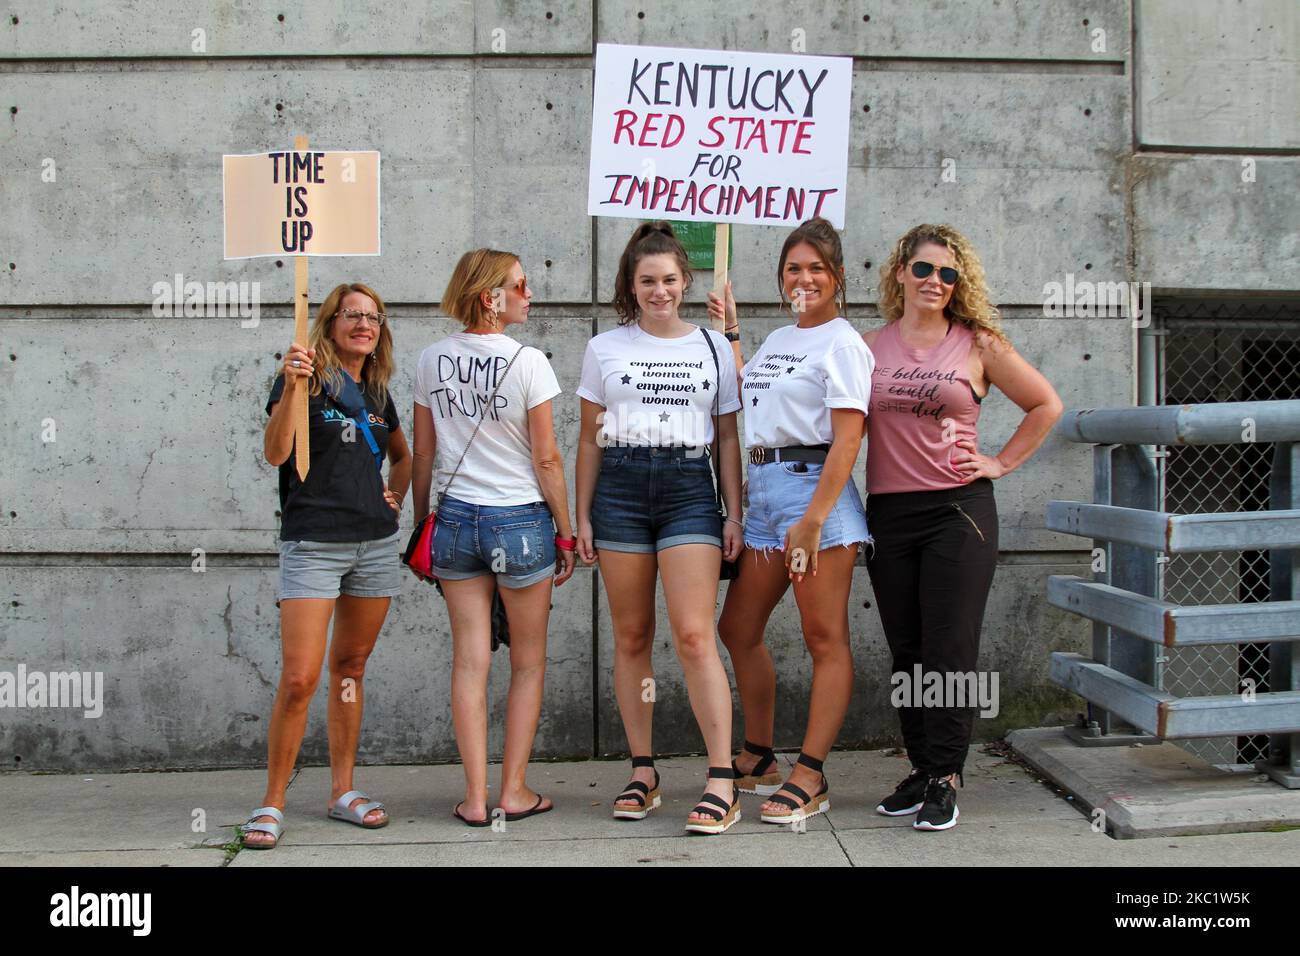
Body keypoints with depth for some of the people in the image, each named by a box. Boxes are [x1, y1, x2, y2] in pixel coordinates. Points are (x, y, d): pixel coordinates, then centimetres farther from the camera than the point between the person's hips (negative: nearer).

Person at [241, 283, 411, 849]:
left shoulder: (377, 394, 14)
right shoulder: (308, 378, -4)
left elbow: (403, 456, 31)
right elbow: (275, 453, -18)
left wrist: (393, 498, 14)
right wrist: (291, 389, -30)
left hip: (374, 544, 6)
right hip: (312, 544, -5)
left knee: (350, 666, 11)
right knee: (300, 678, -10)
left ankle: (342, 791, 20)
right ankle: (272, 803, 3)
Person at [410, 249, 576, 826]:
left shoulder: (431, 360, 2)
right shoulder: (527, 362, -11)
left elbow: (422, 454, 7)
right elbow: (546, 459, -9)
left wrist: (421, 522, 17)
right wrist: (566, 532, -1)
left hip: (454, 518, 4)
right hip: (520, 520, -4)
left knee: (469, 660, 7)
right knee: (528, 663, 10)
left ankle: (475, 798, 10)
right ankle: (514, 793, 15)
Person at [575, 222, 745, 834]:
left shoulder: (713, 347, 9)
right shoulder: (605, 349, 9)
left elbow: (727, 438, 11)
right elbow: (590, 438, 12)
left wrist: (734, 515, 5)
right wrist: (582, 516, 7)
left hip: (690, 490, -1)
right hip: (620, 490, 1)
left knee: (695, 636, -11)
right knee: (631, 637, 6)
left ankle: (722, 783, -9)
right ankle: (642, 772, 16)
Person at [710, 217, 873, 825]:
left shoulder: (842, 343, -7)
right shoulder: (778, 340, 18)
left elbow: (847, 438, -14)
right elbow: (745, 396, 31)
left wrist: (812, 520, -21)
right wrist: (730, 333, 30)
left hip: (815, 486, -9)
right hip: (762, 489, 9)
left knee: (824, 639, -3)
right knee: (738, 629, 13)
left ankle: (810, 777, 2)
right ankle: (759, 760, 26)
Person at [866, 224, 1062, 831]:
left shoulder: (978, 344, 3)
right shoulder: (869, 348, 6)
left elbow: (1046, 404, 11)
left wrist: (1002, 463, 4)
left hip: (959, 510, -2)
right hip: (889, 513, 2)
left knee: (950, 651, -3)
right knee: (906, 653, 9)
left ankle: (944, 780, 5)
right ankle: (920, 769, 20)